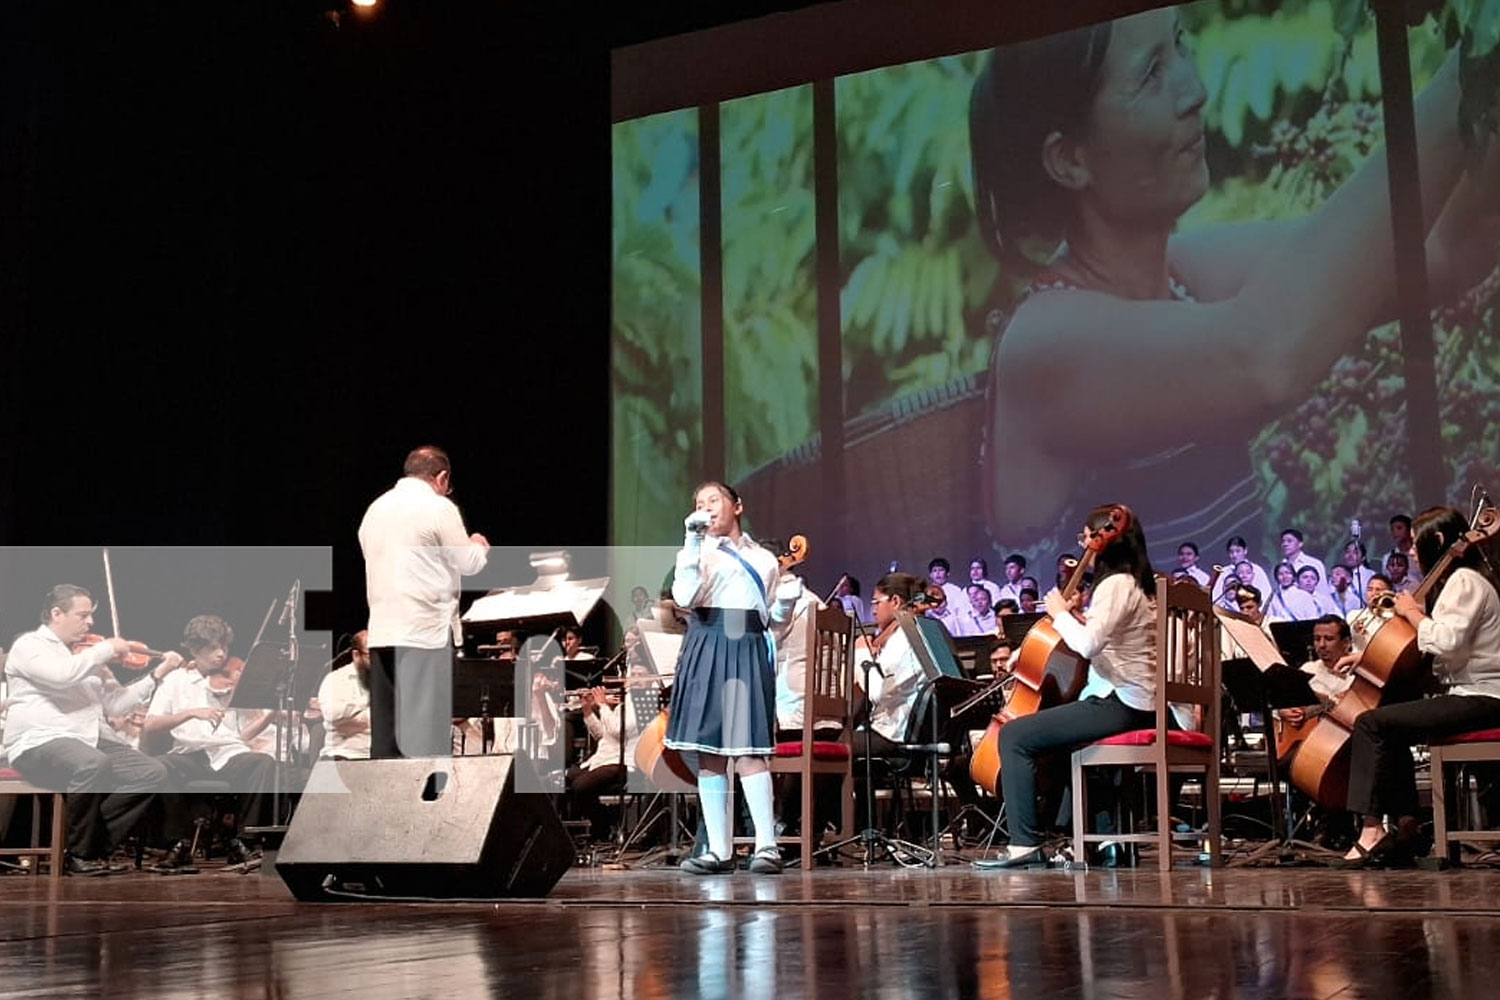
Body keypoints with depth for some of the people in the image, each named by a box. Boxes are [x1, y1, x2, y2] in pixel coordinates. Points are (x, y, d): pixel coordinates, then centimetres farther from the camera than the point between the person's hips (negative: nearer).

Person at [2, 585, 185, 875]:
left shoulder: (86, 656, 22)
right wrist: (107, 649, -11)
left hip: (92, 741, 8)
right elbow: (63, 674, -23)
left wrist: (157, 675, 8)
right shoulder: (29, 645, -1)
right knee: (94, 764, -38)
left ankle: (96, 844, -7)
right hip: (40, 743, -8)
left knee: (154, 773, -11)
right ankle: (80, 853, -19)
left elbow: (116, 703, 17)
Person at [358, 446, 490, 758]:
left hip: (381, 630, 6)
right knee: (427, 735, -4)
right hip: (426, 630, -6)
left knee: (385, 736, 8)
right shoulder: (439, 507, -6)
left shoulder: (375, 509, 15)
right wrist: (480, 545, 20)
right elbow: (469, 564, -2)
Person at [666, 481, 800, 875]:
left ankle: (767, 845, -12)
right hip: (707, 649, 0)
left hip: (748, 651, 0)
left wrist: (787, 600, 0)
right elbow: (684, 597, -9)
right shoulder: (698, 551, 10)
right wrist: (692, 543, -13)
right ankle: (719, 849, 3)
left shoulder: (765, 559, 17)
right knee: (708, 752, -1)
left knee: (749, 749, -11)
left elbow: (773, 617, 20)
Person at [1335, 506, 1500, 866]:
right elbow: (1412, 649, 26)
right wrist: (1368, 655, 15)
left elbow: (1445, 642, -27)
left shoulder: (1464, 581, -11)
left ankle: (1372, 829, -18)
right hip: (1467, 697, 11)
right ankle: (1405, 826, 8)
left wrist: (1412, 612, -12)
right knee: (1391, 728, 17)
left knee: (1372, 723, -17)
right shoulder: (1453, 582, 22)